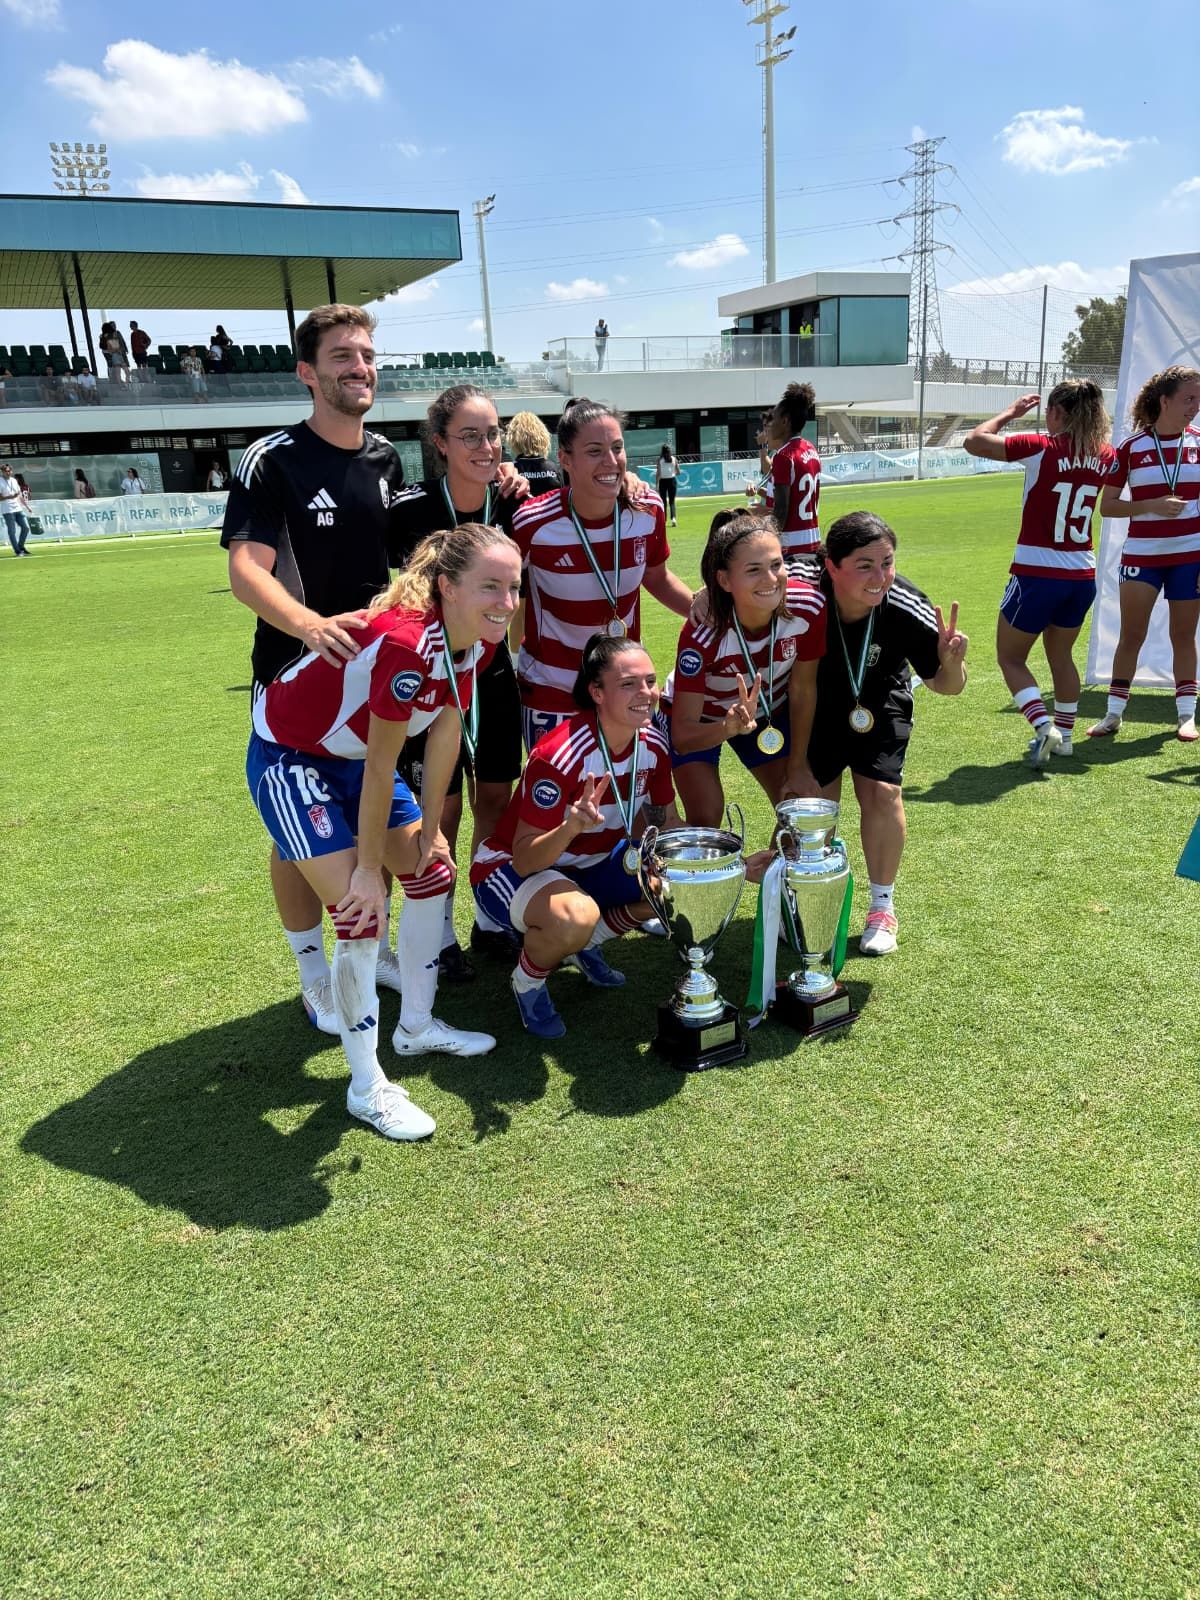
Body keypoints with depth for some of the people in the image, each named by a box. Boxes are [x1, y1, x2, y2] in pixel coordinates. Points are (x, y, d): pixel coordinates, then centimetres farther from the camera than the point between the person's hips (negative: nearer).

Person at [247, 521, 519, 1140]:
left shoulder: (480, 637, -12)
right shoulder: (405, 644, -36)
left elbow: (446, 728, -2)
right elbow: (381, 767, -28)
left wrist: (429, 828, 3)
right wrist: (368, 867, -18)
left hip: (352, 753, 9)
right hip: (288, 757, -8)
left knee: (432, 870, 10)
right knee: (359, 911, -13)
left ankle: (416, 1027, 30)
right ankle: (366, 1088, 4)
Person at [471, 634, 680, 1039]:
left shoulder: (653, 745, -9)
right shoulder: (559, 755, -31)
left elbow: (666, 824, 5)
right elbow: (525, 861, -30)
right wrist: (572, 826, -50)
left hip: (592, 865, 7)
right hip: (511, 869, -7)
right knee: (575, 917, -39)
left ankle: (586, 945, 11)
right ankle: (528, 980, -3)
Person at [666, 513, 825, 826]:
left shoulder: (809, 606, -28)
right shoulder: (703, 634, -37)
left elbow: (802, 690, -13)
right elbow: (682, 735, -34)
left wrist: (798, 767, -6)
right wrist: (730, 728, -55)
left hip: (769, 711, 3)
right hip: (699, 717, -3)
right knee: (705, 820, -15)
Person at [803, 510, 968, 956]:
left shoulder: (908, 610, -33)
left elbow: (945, 686, -19)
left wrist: (951, 662, -41)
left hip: (879, 699, 0)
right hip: (815, 699, 0)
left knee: (880, 791, -12)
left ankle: (882, 906, 9)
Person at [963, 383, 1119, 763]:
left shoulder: (1042, 448, -14)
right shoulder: (1104, 456, 3)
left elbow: (973, 442, -11)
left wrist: (1010, 412, 2)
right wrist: (1090, 426, 22)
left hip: (1037, 573, -6)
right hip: (1083, 574, 6)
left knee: (1010, 658, 9)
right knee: (1061, 656, 24)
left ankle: (1044, 726, -9)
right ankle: (1064, 735, 30)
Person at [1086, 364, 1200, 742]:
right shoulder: (1131, 447, -3)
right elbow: (1106, 506, -3)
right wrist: (1153, 505, -17)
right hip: (1141, 555, -1)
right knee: (1131, 635, 1)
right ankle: (1113, 714, 11)